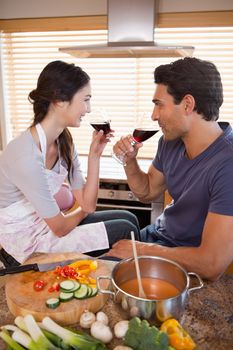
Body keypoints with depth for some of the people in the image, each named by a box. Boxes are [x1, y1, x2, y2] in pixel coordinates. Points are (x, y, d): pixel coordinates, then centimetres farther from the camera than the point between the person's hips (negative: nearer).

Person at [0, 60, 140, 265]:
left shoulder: (64, 141, -3)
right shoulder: (26, 156, -30)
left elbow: (87, 203, -3)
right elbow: (60, 228, -20)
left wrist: (94, 155, -13)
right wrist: (83, 211, 1)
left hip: (45, 222, 8)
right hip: (27, 243, -8)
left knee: (128, 219, 5)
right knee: (124, 232, -9)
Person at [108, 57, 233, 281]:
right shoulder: (171, 141, -5)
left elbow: (212, 265, -32)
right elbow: (147, 193, 10)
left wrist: (142, 250, -19)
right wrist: (130, 161, -10)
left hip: (192, 267, -6)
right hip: (159, 234, 7)